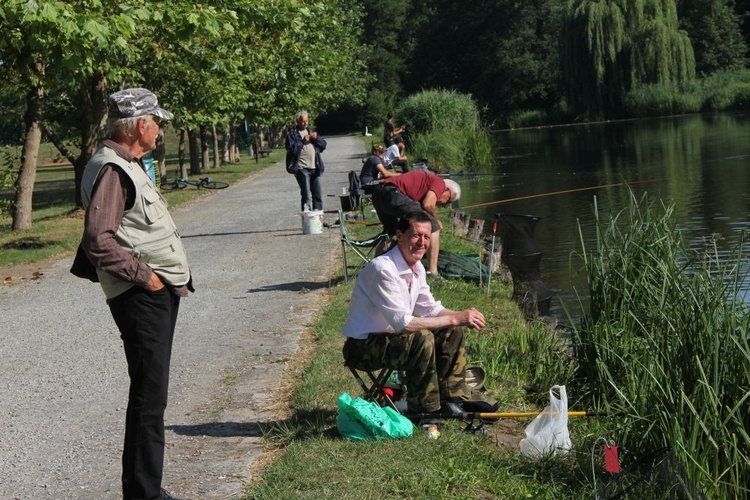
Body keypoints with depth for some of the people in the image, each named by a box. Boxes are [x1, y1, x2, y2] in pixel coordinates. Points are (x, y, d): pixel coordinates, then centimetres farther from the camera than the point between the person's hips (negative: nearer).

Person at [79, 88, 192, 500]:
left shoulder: (127, 165, 17)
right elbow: (98, 240, -26)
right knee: (149, 397, -6)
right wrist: (143, 274, -19)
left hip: (159, 294, 11)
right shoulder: (111, 169, -16)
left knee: (151, 395, 16)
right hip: (141, 297, -11)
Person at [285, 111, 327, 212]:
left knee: (318, 195, 8)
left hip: (314, 168, 6)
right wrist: (302, 141, -13)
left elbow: (323, 145, 15)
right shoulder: (292, 134, 0)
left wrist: (316, 138, -2)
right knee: (306, 196, -10)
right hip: (302, 168, -6)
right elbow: (291, 150, -11)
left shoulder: (312, 132, 18)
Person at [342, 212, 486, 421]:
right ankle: (421, 410, -18)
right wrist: (454, 318, -28)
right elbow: (403, 323, -31)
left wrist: (462, 317, -10)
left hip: (390, 336, 9)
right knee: (422, 338, -31)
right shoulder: (382, 269, -26)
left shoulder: (417, 268, 4)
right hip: (363, 347, -9)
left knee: (452, 331, 0)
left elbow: (431, 310, 11)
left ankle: (450, 399, 4)